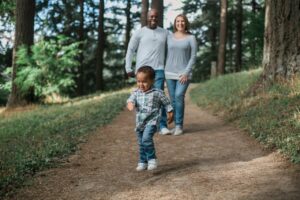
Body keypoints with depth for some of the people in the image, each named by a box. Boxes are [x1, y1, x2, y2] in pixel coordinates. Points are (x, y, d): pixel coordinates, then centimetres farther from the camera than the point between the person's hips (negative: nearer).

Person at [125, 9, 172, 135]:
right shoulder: (139, 33, 5)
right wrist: (128, 68, -1)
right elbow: (130, 50, 6)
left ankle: (162, 126, -7)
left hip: (159, 69, 1)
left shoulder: (165, 33, 12)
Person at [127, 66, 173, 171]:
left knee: (146, 139, -25)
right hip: (139, 122, 5)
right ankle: (143, 162, 29)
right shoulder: (136, 93, 3)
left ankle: (152, 159, -10)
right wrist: (130, 104, -35)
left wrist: (170, 114, 11)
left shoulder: (157, 93, -6)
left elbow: (166, 103, 5)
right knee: (141, 143, 13)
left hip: (152, 121, -5)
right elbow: (131, 100, -12)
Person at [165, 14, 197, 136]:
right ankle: (177, 126, 12)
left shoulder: (191, 38, -1)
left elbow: (193, 57, -5)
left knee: (179, 97, -19)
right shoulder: (169, 37, 7)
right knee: (173, 100, 2)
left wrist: (186, 73, -15)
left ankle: (179, 125, -10)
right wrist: (162, 71, 4)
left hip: (184, 73, -3)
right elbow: (166, 55, 10)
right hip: (170, 73, 3)